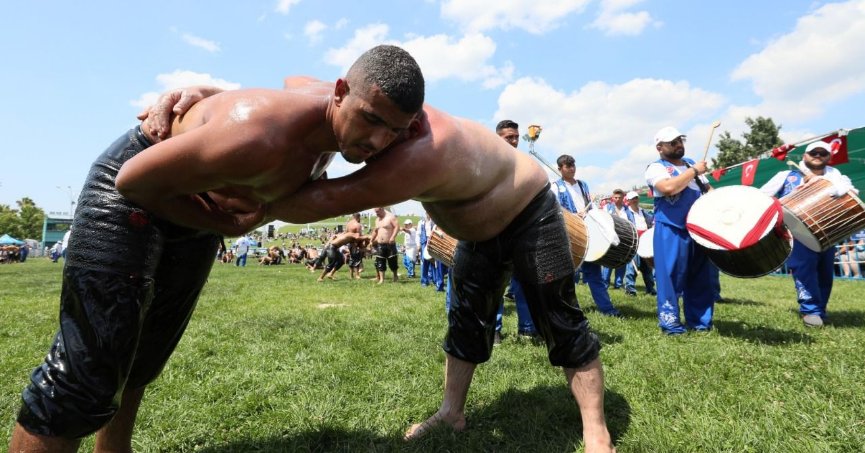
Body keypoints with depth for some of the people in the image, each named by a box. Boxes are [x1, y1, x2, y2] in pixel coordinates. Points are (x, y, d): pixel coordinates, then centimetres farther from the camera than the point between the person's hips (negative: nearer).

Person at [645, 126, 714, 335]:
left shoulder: (690, 162, 17)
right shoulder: (656, 167, -5)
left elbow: (708, 190, 23)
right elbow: (669, 187, -25)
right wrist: (694, 171, -13)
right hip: (671, 231, -7)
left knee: (700, 278, 10)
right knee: (672, 276, -3)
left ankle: (699, 320, 21)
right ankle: (670, 322, 6)